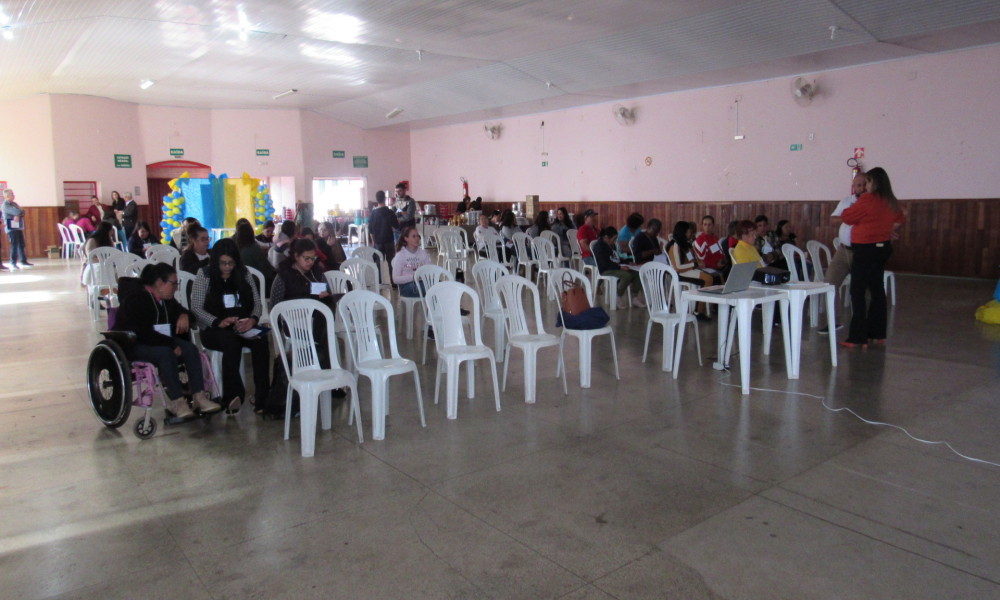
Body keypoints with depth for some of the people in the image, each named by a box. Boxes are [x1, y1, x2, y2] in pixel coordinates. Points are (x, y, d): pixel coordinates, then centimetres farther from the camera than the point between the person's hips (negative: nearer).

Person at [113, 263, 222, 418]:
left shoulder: (167, 300, 11)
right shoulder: (135, 300, -17)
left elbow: (180, 310, 29)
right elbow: (141, 333, -26)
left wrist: (184, 316, 1)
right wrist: (171, 344, -29)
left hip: (162, 341, 8)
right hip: (132, 345, -8)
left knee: (191, 349, -18)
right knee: (166, 353, -37)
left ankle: (199, 397, -25)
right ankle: (177, 401, -34)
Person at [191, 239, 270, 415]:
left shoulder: (244, 274, 12)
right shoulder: (204, 275, 4)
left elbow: (258, 303, 9)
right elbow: (196, 308, -3)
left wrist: (253, 319, -14)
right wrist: (218, 322, -21)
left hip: (243, 328, 3)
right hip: (214, 330, -2)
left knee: (261, 340, -31)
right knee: (231, 341, -37)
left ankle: (262, 395, -30)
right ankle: (233, 396, -38)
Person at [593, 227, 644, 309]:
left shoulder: (612, 245, 17)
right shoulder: (599, 247, -13)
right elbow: (605, 264, -21)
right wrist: (620, 267, -25)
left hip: (616, 268, 9)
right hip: (605, 271, -9)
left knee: (636, 274, -9)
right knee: (627, 275, -31)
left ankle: (635, 298, -6)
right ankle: (619, 298, -15)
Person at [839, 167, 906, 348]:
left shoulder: (867, 199, -15)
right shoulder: (892, 202, 7)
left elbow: (847, 217, -5)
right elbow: (901, 219, 26)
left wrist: (846, 212, 15)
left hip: (866, 249, -8)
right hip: (883, 248, 8)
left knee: (857, 292, -5)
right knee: (877, 290, 13)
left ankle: (858, 338, -7)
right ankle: (877, 334, 19)